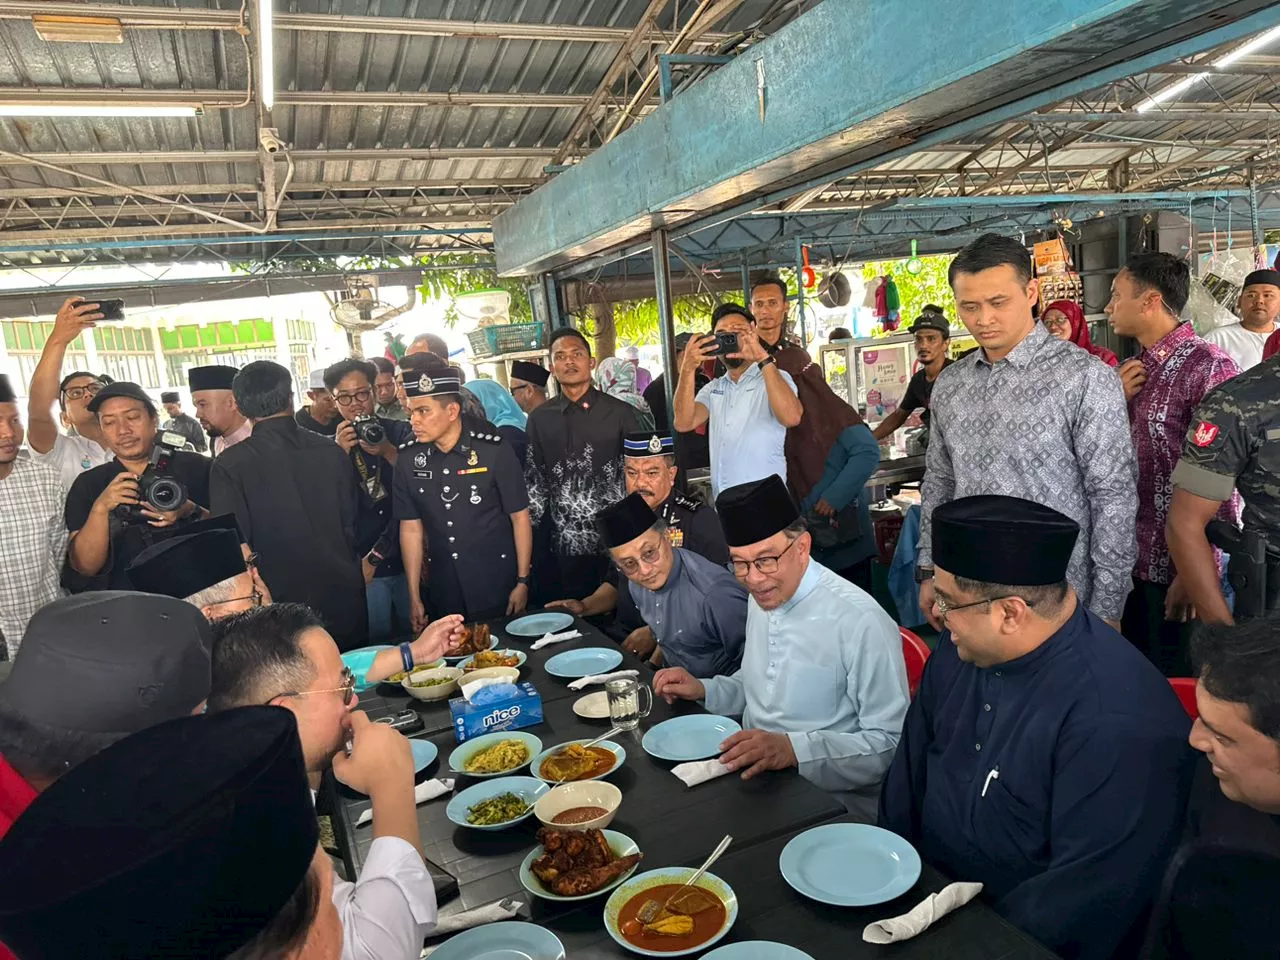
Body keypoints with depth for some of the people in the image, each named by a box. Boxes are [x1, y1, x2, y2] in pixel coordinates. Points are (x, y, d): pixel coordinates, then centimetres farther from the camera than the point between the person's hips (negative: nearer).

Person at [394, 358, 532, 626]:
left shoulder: (492, 449, -13)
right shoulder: (408, 459, -2)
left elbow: (520, 517, -5)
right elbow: (411, 528, 4)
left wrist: (523, 582, -5)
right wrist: (414, 597, 4)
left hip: (498, 588, -3)